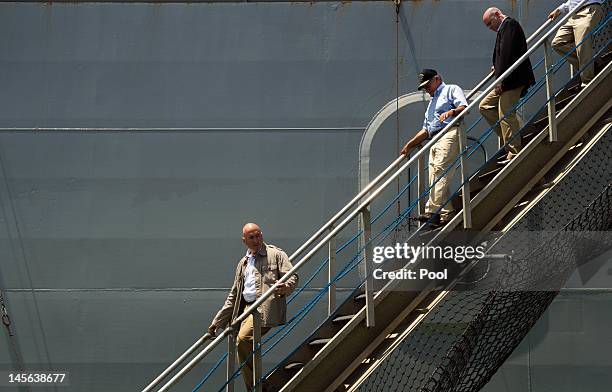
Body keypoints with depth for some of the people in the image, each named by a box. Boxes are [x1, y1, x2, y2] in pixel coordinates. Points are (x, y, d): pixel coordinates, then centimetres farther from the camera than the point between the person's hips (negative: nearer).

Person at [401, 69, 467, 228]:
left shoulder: (451, 90, 12)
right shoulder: (432, 102, 38)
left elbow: (464, 107, -6)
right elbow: (426, 130, 36)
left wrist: (452, 112, -27)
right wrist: (410, 145, 29)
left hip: (449, 134, -9)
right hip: (435, 140, 9)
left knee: (440, 171, -22)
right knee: (435, 179, -5)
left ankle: (433, 211, -32)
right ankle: (446, 213, -11)